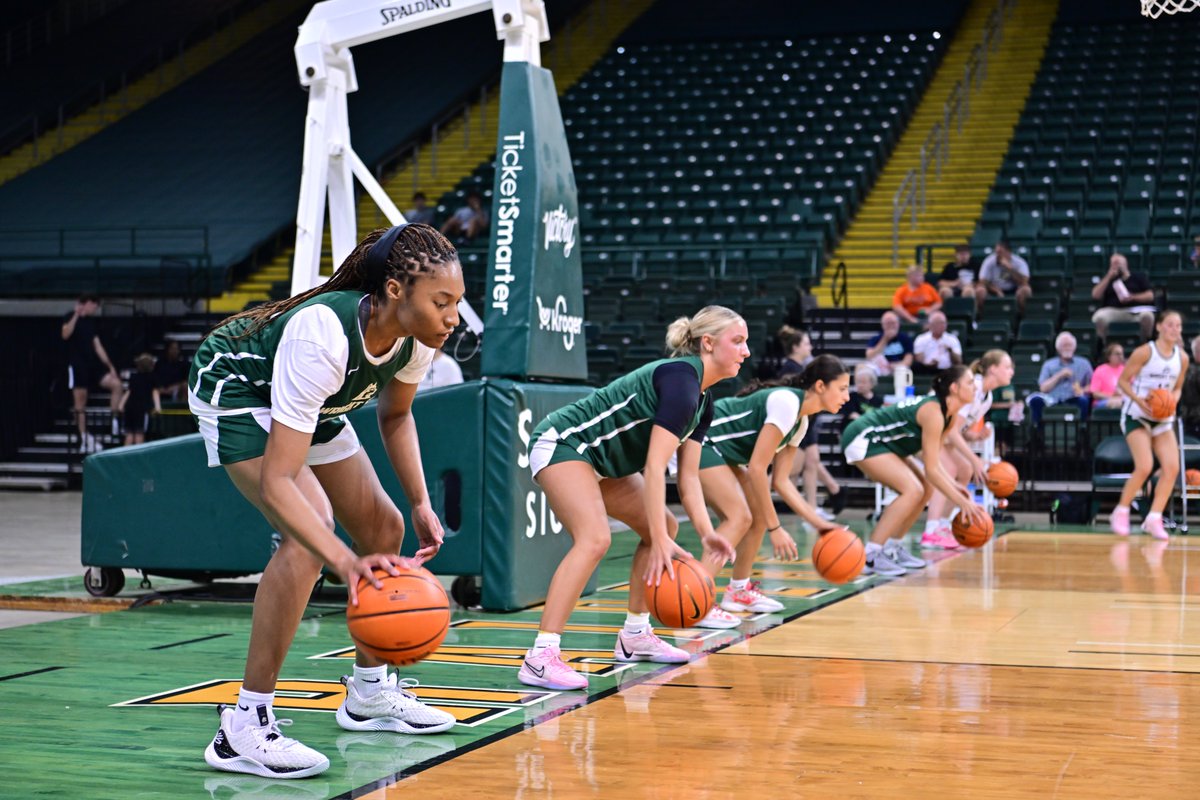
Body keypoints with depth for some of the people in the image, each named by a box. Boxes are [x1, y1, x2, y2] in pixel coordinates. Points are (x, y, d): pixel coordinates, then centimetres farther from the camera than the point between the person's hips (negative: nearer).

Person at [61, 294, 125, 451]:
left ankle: (114, 420, 1)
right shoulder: (71, 317, -3)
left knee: (116, 384, -8)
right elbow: (65, 335, -22)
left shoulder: (91, 321, 15)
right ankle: (84, 438, 1)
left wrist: (110, 366, 11)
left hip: (93, 363, 6)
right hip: (77, 364, -6)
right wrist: (76, 315, -24)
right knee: (80, 400, -3)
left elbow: (97, 346, 15)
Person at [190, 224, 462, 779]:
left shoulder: (417, 335, -21)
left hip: (311, 403, 8)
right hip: (236, 389, -8)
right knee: (310, 536, -27)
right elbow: (275, 483, -44)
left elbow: (395, 415, 2)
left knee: (384, 529, 8)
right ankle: (243, 729, -22)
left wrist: (420, 502, -9)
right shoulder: (322, 337, -42)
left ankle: (369, 693, 26)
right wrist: (344, 563, -55)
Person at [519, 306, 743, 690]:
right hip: (562, 443, -11)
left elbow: (688, 475, 7)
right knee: (594, 539, -28)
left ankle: (634, 636, 21)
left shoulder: (702, 400, 7)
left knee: (663, 527, 12)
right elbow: (655, 467, -28)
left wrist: (706, 532, -8)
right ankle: (540, 658, -33)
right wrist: (660, 542, -31)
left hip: (601, 459, 11)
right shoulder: (680, 378, -23)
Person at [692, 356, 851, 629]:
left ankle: (738, 591, 26)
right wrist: (775, 528, -21)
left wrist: (818, 523, 4)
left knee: (760, 514, 12)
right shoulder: (787, 402, -22)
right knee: (739, 517, -20)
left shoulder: (801, 420, 7)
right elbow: (756, 468, -24)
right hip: (700, 441, -10)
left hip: (722, 451, 10)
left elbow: (780, 480, 11)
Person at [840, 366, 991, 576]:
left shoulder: (948, 413, 4)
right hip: (862, 440, -10)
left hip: (879, 441, 10)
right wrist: (962, 501, -22)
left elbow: (934, 462, 8)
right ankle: (869, 557, -22)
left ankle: (892, 548, 15)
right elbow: (931, 470, -25)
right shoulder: (934, 413, -25)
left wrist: (955, 487, -5)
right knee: (913, 490, -22)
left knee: (926, 490, 8)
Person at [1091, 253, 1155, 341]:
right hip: (1112, 310, 1)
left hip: (1135, 311, -1)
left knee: (1147, 316, -35)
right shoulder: (1108, 279, 23)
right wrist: (1108, 277, 3)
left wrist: (1133, 297, -11)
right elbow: (1095, 295, 7)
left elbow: (1150, 296, 7)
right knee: (1099, 317, -34)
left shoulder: (1139, 277, 18)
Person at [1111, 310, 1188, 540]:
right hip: (1137, 416, -6)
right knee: (1144, 467, -19)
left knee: (1172, 467, -10)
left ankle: (1154, 519, -1)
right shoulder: (1144, 352, -12)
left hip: (1163, 418, 6)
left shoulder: (1182, 358, 3)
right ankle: (1121, 512, 3)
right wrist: (1140, 400, -23)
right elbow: (1123, 380, -8)